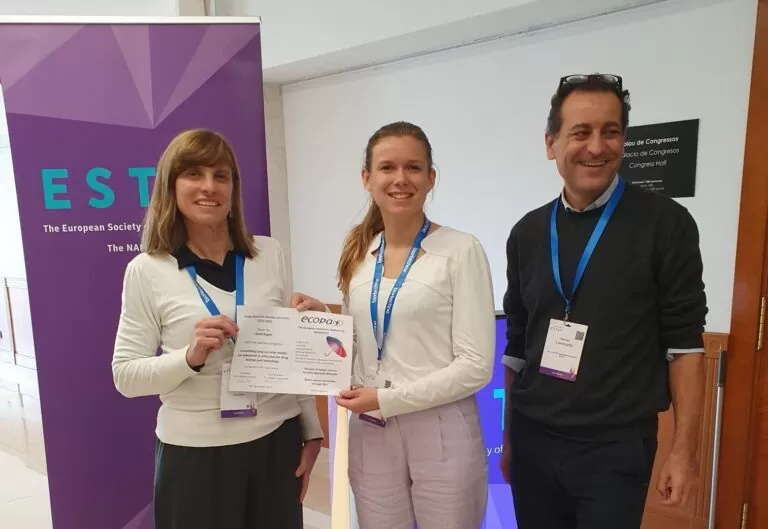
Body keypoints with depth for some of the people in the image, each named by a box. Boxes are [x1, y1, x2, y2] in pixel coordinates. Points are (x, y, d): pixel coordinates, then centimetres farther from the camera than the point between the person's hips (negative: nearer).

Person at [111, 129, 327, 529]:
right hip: (195, 453, -2)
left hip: (276, 441, 3)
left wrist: (311, 431, 7)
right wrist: (190, 357, -23)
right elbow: (125, 376, -5)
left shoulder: (269, 254, -1)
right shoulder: (147, 271, -7)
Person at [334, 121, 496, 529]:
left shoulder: (461, 250, -11)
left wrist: (387, 399, -15)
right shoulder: (358, 254, 4)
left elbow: (475, 366, -13)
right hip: (370, 434, 4)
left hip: (441, 432, -4)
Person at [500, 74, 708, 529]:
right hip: (534, 442, 4)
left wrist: (685, 449, -6)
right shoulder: (527, 233, 2)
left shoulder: (665, 224, -7)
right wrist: (509, 435, 11)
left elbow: (685, 342, -5)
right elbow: (517, 345, 8)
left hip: (616, 448, -3)